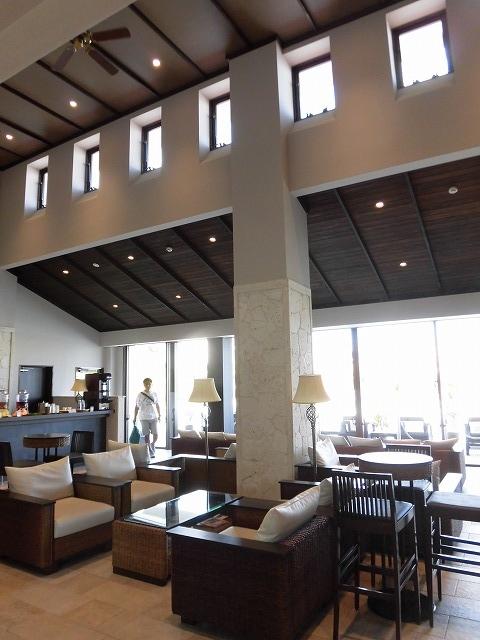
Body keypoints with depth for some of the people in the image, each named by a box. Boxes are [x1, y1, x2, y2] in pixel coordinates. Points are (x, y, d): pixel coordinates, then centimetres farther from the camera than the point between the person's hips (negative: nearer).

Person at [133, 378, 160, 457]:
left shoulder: (154, 394, 7)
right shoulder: (140, 395, 0)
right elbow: (137, 407, 2)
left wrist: (159, 415, 11)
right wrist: (134, 418, -1)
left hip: (154, 417, 2)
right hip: (144, 418, -2)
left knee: (156, 434, -4)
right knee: (147, 435, 0)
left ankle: (152, 444, 26)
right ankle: (150, 451, 12)